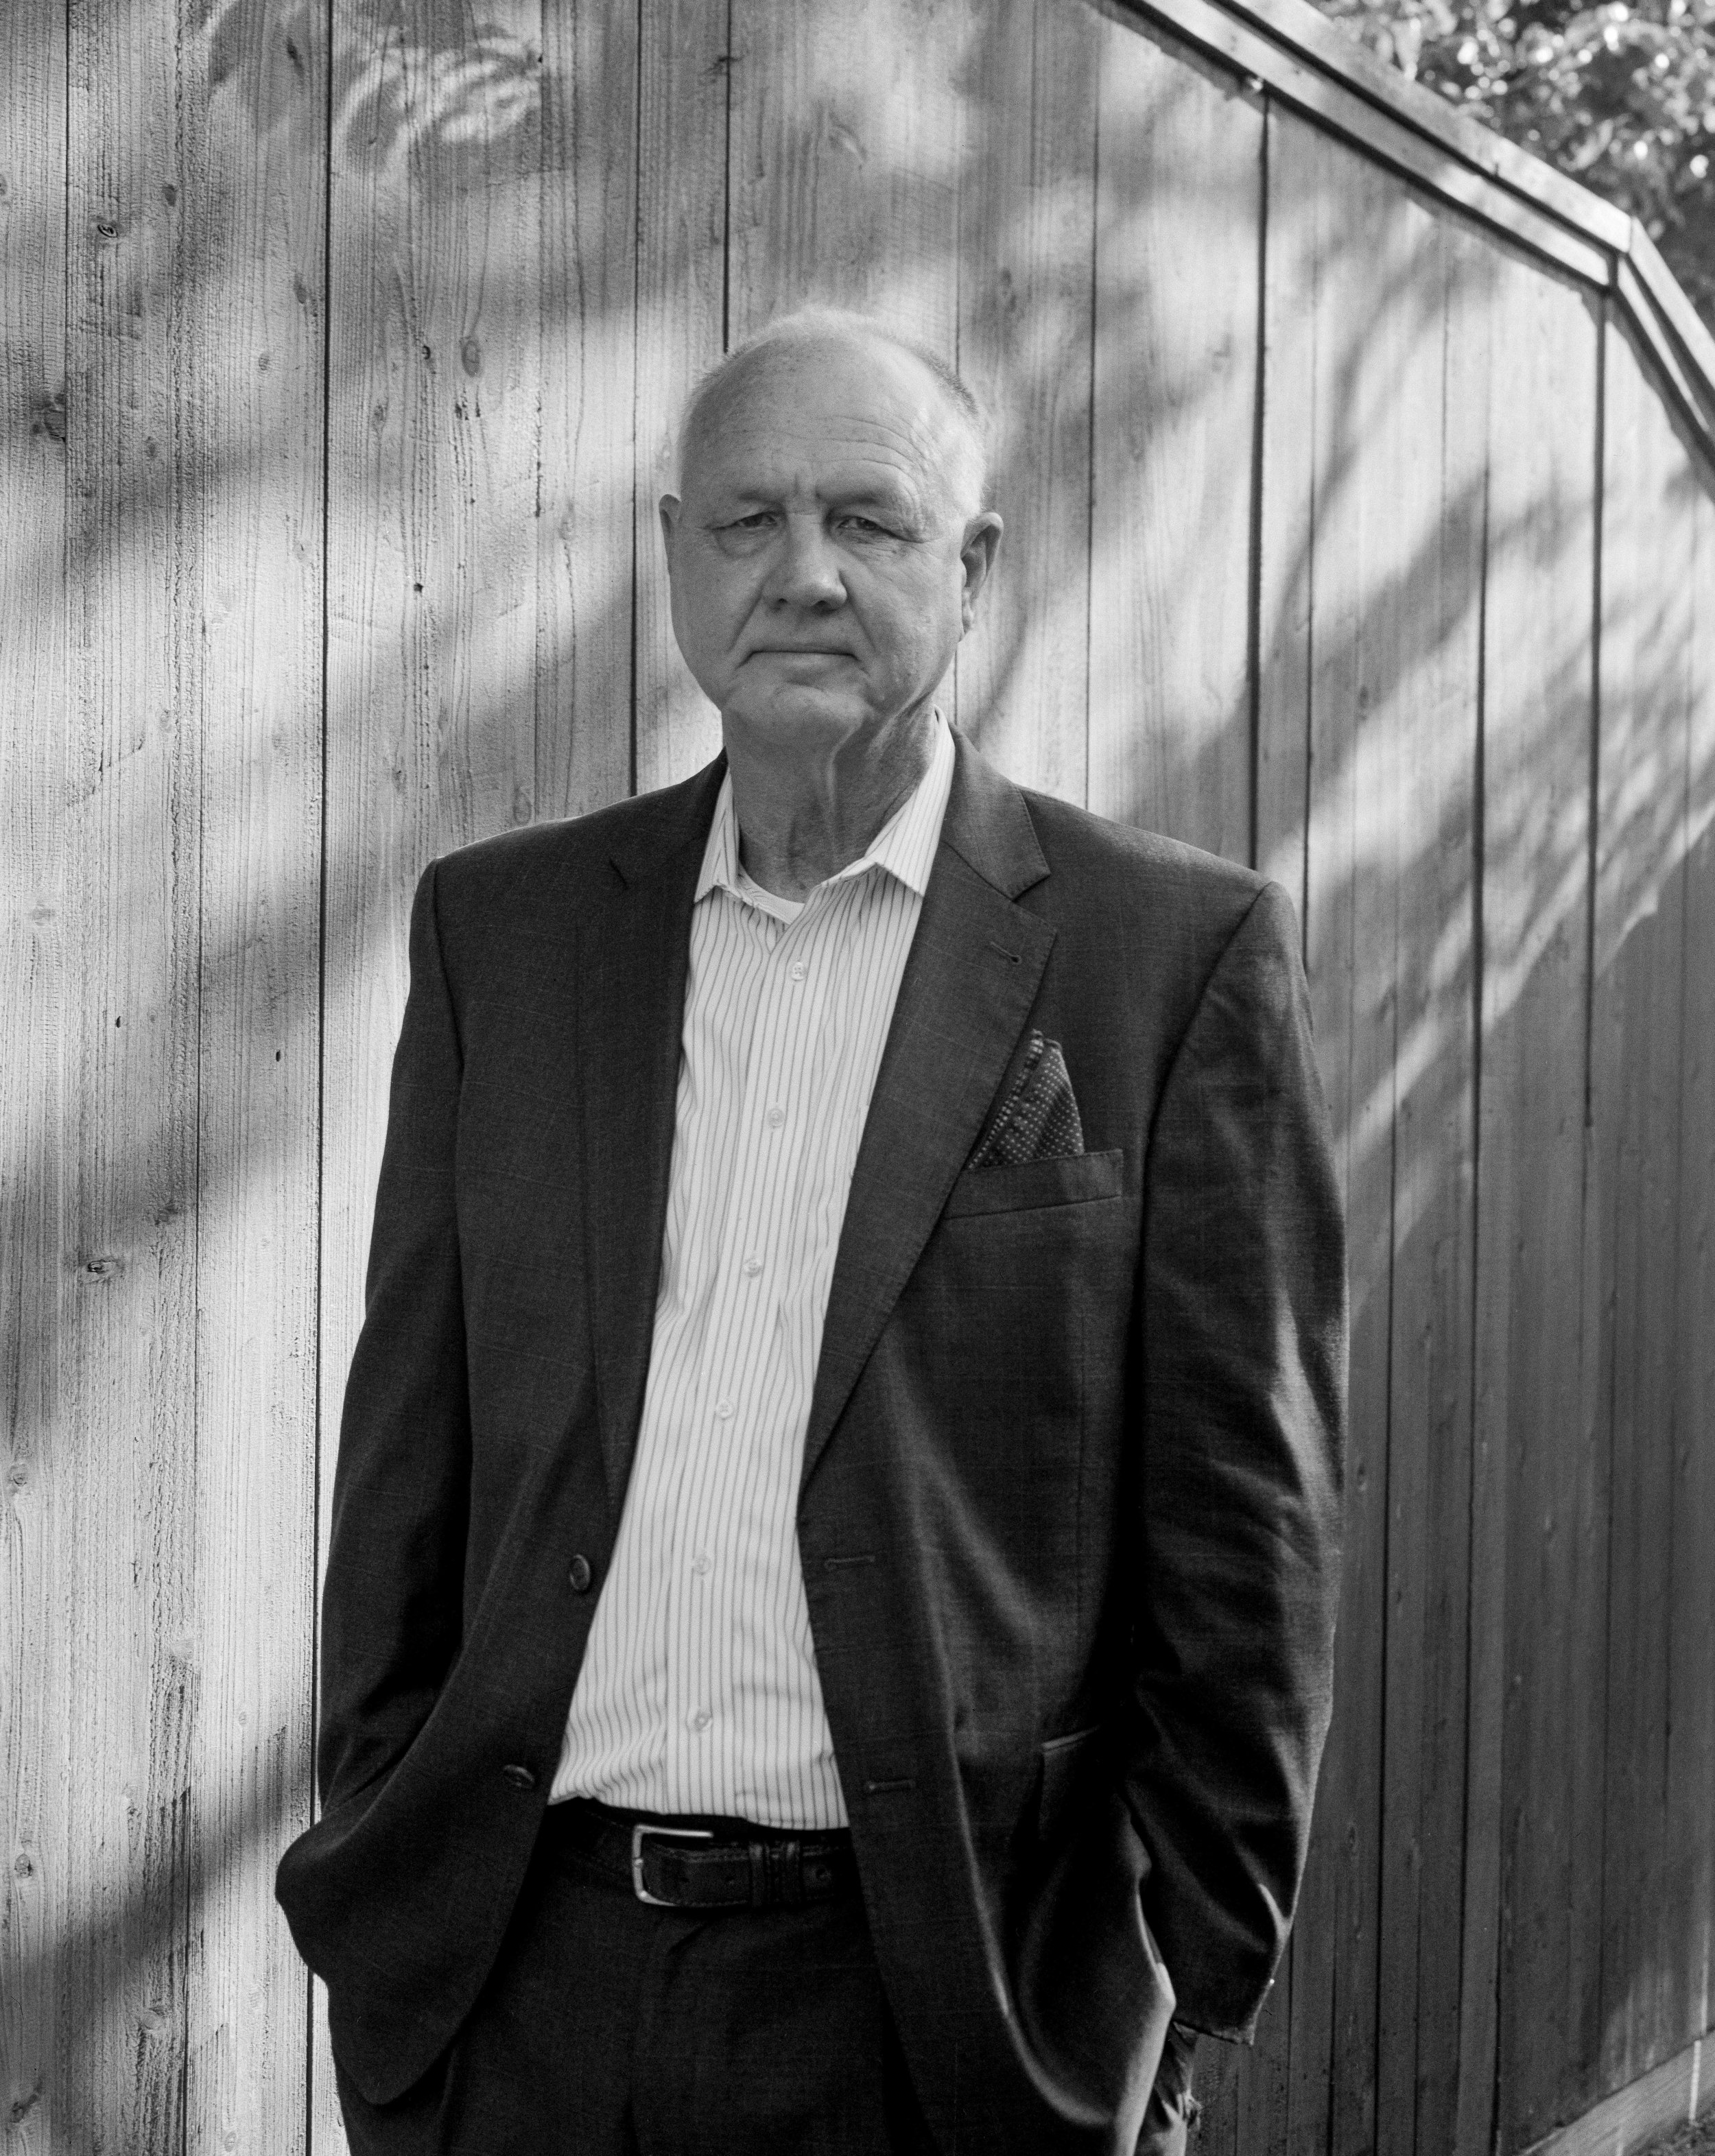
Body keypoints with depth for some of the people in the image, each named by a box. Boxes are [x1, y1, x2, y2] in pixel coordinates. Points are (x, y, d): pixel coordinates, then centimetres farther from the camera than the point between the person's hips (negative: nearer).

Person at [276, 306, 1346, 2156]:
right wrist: (374, 1874, 7)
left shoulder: (1176, 952, -3)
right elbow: (407, 1458, 9)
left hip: (935, 2002, -2)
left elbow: (1245, 1525, -3)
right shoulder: (503, 926, 7)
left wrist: (1183, 1986, -4)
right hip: (522, 1981, 3)